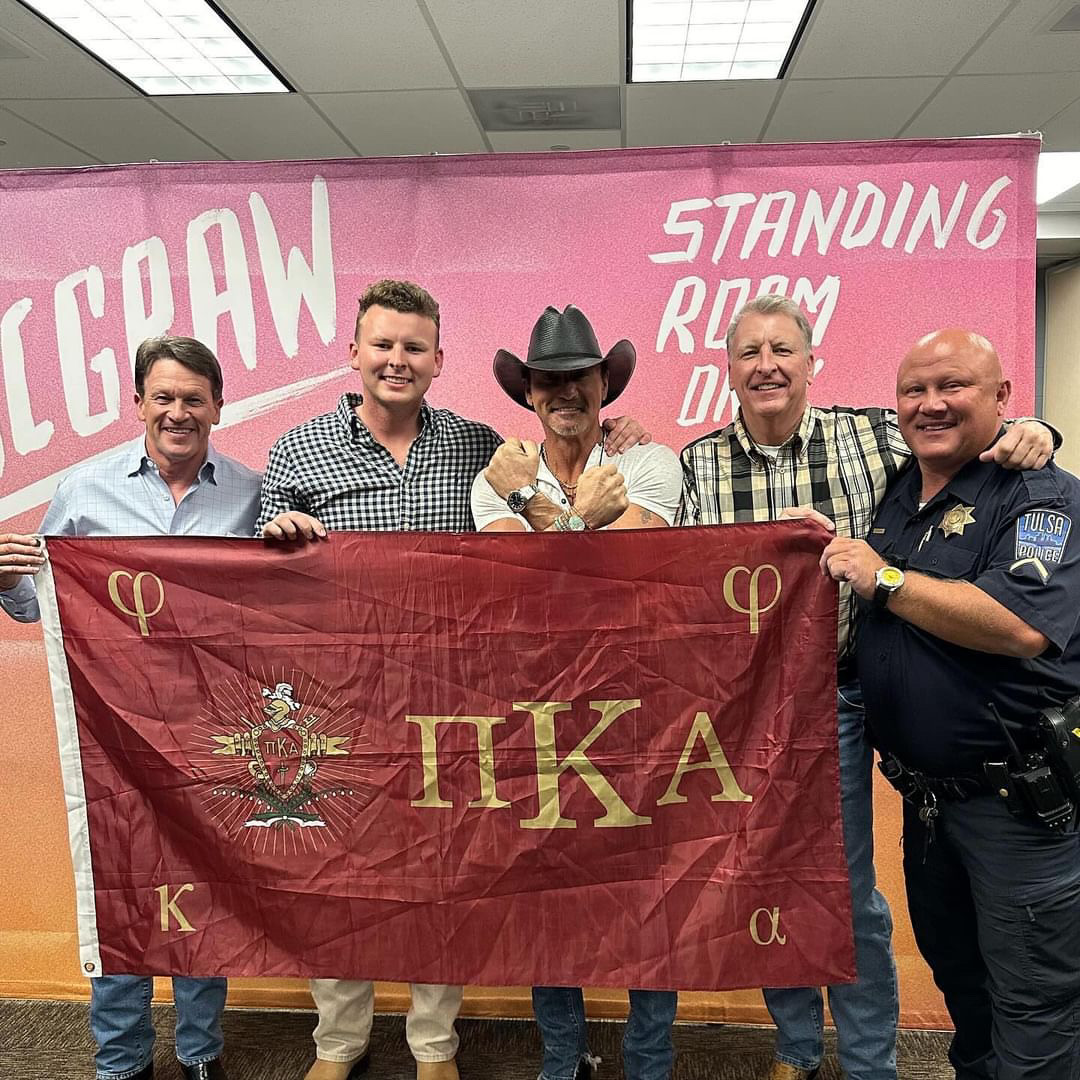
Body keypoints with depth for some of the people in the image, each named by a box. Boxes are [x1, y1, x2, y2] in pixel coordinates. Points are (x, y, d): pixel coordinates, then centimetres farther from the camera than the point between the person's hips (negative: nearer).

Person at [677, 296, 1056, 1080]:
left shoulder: (870, 437, -4)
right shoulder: (696, 465, -1)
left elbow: (973, 437, 6)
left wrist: (1028, 433, -16)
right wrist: (765, 540, -23)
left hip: (835, 698, -1)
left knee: (851, 895, 9)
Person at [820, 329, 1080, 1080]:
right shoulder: (891, 497, 7)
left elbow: (1020, 624, -31)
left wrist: (885, 580, -23)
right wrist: (829, 556, 2)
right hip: (925, 793, 7)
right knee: (954, 975, 25)